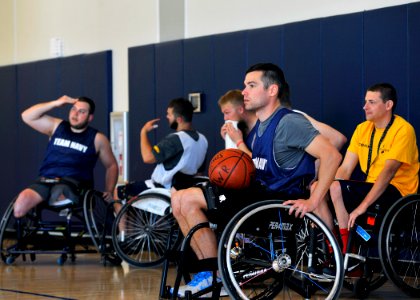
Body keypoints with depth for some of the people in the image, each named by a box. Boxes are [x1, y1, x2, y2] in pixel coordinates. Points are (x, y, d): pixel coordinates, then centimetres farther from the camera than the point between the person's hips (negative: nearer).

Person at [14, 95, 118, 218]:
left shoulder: (97, 138, 13)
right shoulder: (57, 126, 18)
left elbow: (112, 165, 19)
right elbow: (27, 116, 12)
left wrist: (109, 191, 5)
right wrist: (55, 103, 5)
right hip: (46, 181, 3)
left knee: (59, 192, -40)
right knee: (23, 199, -29)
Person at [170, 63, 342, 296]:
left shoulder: (288, 122, -11)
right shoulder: (260, 124, 18)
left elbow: (332, 155, -21)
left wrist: (313, 202, -25)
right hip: (259, 193, 9)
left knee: (189, 200, -16)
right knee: (179, 200, 4)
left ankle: (216, 277, -9)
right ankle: (209, 269, 4)